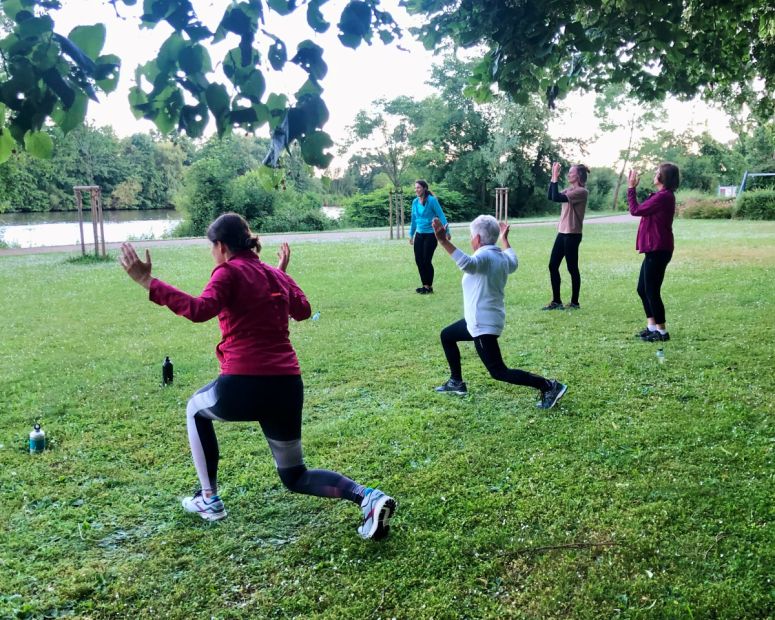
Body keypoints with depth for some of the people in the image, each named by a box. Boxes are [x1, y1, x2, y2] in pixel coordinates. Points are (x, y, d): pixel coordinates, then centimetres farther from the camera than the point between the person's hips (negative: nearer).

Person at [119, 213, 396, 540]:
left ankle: (209, 499, 30)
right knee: (294, 477, 20)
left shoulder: (229, 272, -3)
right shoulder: (276, 274, 16)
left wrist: (148, 282, -19)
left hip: (244, 384, -6)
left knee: (196, 410, 32)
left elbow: (200, 309, -21)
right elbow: (302, 310, 32)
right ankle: (368, 497, -4)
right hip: (288, 386, 6)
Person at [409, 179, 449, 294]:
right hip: (419, 235, 6)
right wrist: (411, 235, 21)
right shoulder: (415, 202, 5)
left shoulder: (432, 200, -13)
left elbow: (441, 216, -12)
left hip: (430, 235, -6)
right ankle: (424, 285, 20)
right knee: (418, 260, 5)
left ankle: (429, 287, 11)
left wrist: (446, 232, -16)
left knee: (426, 260, -3)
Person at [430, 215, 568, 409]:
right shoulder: (502, 256, 7)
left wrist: (444, 242, -54)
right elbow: (513, 264, 32)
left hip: (483, 324, -10)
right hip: (482, 320, 10)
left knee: (499, 372, -7)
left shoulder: (484, 256, -21)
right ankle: (456, 382, 32)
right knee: (447, 336, 25)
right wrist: (505, 239, 44)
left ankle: (548, 386, -8)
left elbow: (467, 264, -46)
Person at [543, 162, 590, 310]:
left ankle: (574, 302, 10)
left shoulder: (582, 192, -13)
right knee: (553, 266, 7)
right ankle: (556, 301, 14)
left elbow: (557, 198, -22)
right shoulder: (569, 190, 14)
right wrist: (553, 178, 3)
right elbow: (551, 197, 8)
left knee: (572, 268, -1)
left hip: (572, 235, -9)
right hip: (562, 233, 9)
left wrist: (556, 178, -17)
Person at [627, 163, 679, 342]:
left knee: (652, 291, -4)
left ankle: (662, 331, 4)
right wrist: (633, 188, 16)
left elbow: (635, 210, -14)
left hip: (658, 250, -11)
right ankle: (652, 327, 23)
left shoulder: (663, 196, -18)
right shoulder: (663, 195, 16)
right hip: (655, 249, 11)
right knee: (643, 289, 16)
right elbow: (643, 209, 19)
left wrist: (631, 188, -5)